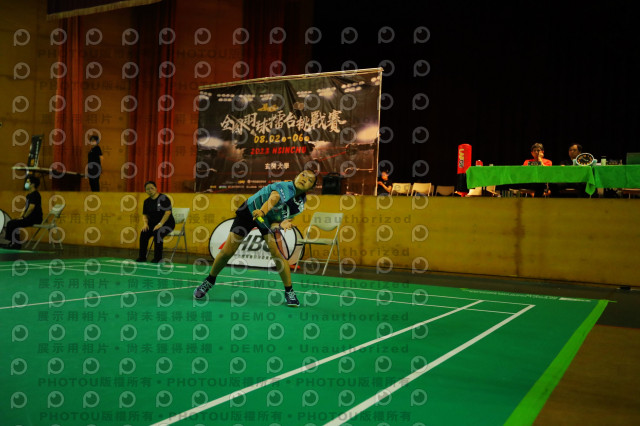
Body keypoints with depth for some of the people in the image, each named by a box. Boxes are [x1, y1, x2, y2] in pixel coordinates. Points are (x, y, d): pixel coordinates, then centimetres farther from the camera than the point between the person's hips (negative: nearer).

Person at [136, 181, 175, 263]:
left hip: (166, 223, -5)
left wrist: (160, 224, -25)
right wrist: (145, 223, -7)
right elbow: (145, 215, 13)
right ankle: (142, 257, -13)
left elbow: (168, 212, -19)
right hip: (153, 223, 5)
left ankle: (158, 258, -21)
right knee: (144, 233, -23)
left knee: (157, 233, -34)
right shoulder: (147, 201, 7)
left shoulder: (163, 198, -12)